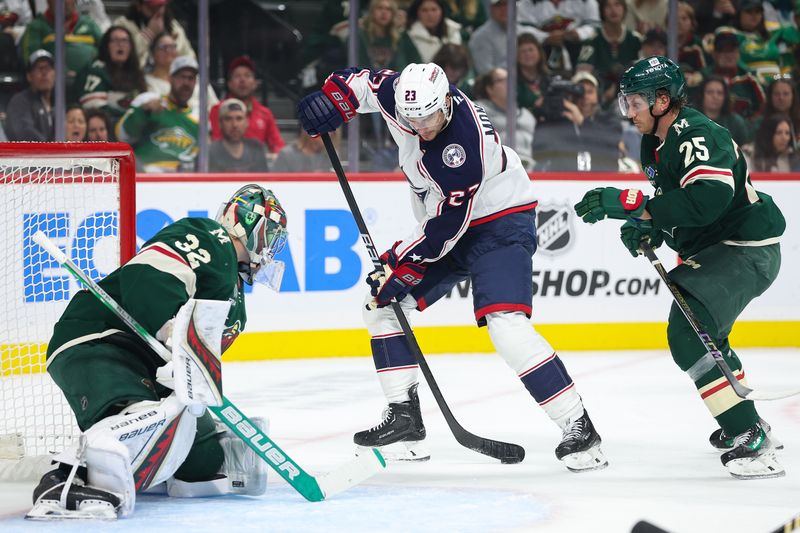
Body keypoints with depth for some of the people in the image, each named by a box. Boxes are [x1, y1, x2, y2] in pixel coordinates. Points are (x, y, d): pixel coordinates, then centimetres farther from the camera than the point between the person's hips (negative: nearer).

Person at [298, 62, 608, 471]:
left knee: (506, 324, -25)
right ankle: (404, 420, 10)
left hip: (499, 224, -9)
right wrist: (333, 97, -7)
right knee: (381, 303, 6)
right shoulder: (402, 94, -12)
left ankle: (578, 428, -23)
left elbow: (447, 225, -27)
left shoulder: (465, 141, -32)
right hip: (441, 225, 9)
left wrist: (401, 262, -22)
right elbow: (363, 82, 11)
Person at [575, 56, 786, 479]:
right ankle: (746, 424, 44)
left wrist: (629, 204, -38)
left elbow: (707, 199, -39)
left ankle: (753, 443, -28)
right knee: (699, 332, 28)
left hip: (747, 249, -11)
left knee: (690, 334, -24)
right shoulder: (655, 144, 8)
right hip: (712, 249, 11)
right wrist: (647, 226, -1)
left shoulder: (698, 136, -24)